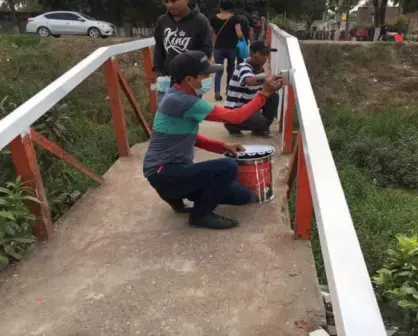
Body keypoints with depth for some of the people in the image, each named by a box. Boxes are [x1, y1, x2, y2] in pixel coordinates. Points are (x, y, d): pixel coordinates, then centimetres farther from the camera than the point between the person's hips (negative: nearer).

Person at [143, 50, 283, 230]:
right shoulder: (182, 101, -24)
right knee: (227, 167, -29)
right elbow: (235, 117, -19)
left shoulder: (182, 96, 7)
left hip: (177, 168, 9)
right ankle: (200, 215, -5)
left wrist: (223, 146, 4)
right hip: (163, 173, -9)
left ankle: (176, 194, 16)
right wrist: (264, 93, -10)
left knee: (243, 196, 5)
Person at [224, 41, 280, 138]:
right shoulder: (243, 68, -22)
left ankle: (261, 128, 7)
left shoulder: (259, 68, 4)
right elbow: (250, 81, -45)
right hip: (235, 110, -8)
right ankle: (233, 126, 0)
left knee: (273, 96, -6)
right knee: (261, 121, -27)